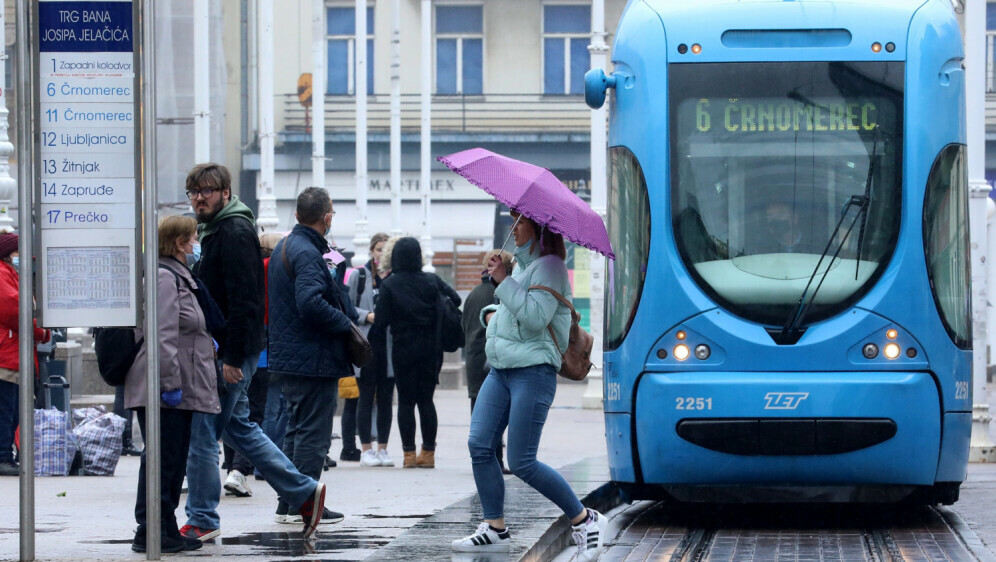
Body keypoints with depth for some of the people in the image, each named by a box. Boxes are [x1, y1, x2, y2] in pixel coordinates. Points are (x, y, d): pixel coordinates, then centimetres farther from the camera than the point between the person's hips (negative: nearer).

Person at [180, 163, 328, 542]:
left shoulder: (235, 233, -15)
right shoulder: (215, 231, 18)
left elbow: (243, 300, -21)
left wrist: (231, 358, -23)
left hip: (232, 352, -11)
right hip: (223, 351, 11)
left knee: (202, 432, -6)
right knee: (238, 428, 16)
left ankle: (202, 521, 1)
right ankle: (304, 492, 21)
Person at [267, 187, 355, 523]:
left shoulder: (284, 248, 14)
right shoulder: (307, 253, -18)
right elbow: (310, 302, -30)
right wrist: (345, 323, -17)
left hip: (288, 356, 10)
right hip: (313, 358, -10)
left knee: (297, 429, 17)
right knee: (313, 433, -4)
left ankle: (288, 504, 20)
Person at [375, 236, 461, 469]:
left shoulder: (389, 285, -8)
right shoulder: (431, 281, -2)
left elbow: (381, 319, -11)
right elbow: (455, 300, -4)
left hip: (404, 348, -2)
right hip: (430, 348, 2)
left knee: (406, 401, 3)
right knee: (426, 400, 9)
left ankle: (409, 453, 1)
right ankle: (428, 452, 8)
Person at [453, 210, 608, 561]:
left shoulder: (548, 267, -9)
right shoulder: (522, 266, 19)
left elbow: (536, 316, -21)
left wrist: (503, 281, -16)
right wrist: (490, 313, 12)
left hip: (533, 371, -9)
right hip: (500, 370, 9)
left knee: (521, 463, -11)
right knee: (479, 445, -2)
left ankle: (585, 521, 1)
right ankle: (495, 529, 3)